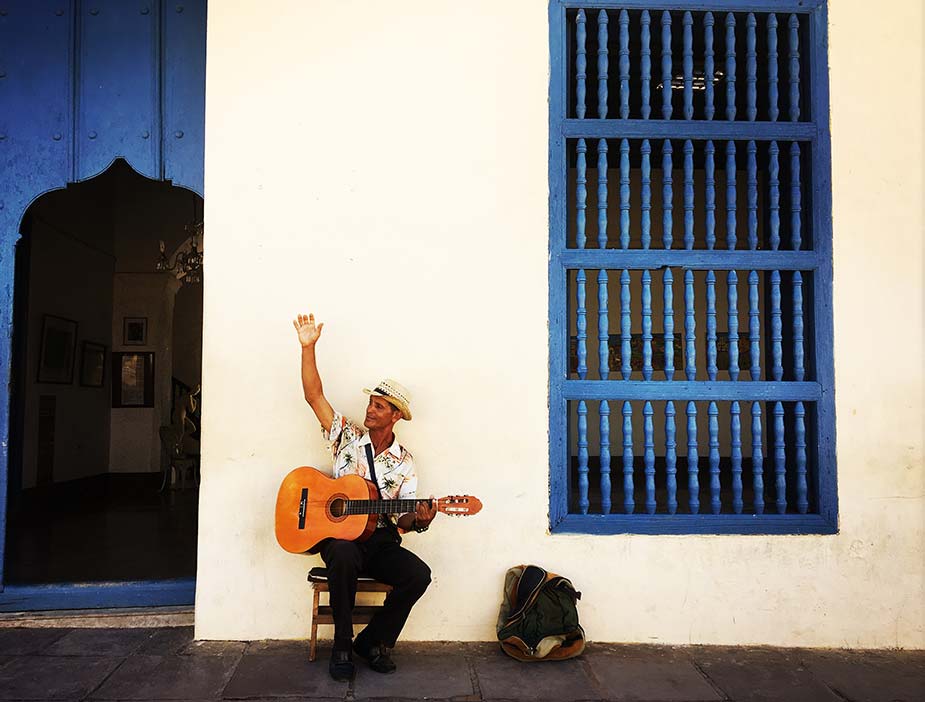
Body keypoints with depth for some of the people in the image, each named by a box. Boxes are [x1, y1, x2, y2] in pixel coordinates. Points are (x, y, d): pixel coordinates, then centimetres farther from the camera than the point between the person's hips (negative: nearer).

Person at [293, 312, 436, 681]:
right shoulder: (347, 436, 4)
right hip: (340, 534, -1)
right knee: (344, 556, -38)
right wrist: (308, 347, -11)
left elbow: (402, 518, 3)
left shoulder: (404, 462, 5)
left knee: (418, 573, -26)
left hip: (381, 541, 2)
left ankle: (373, 641, -3)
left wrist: (419, 519, -22)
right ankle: (342, 646, -17)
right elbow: (314, 396, -4)